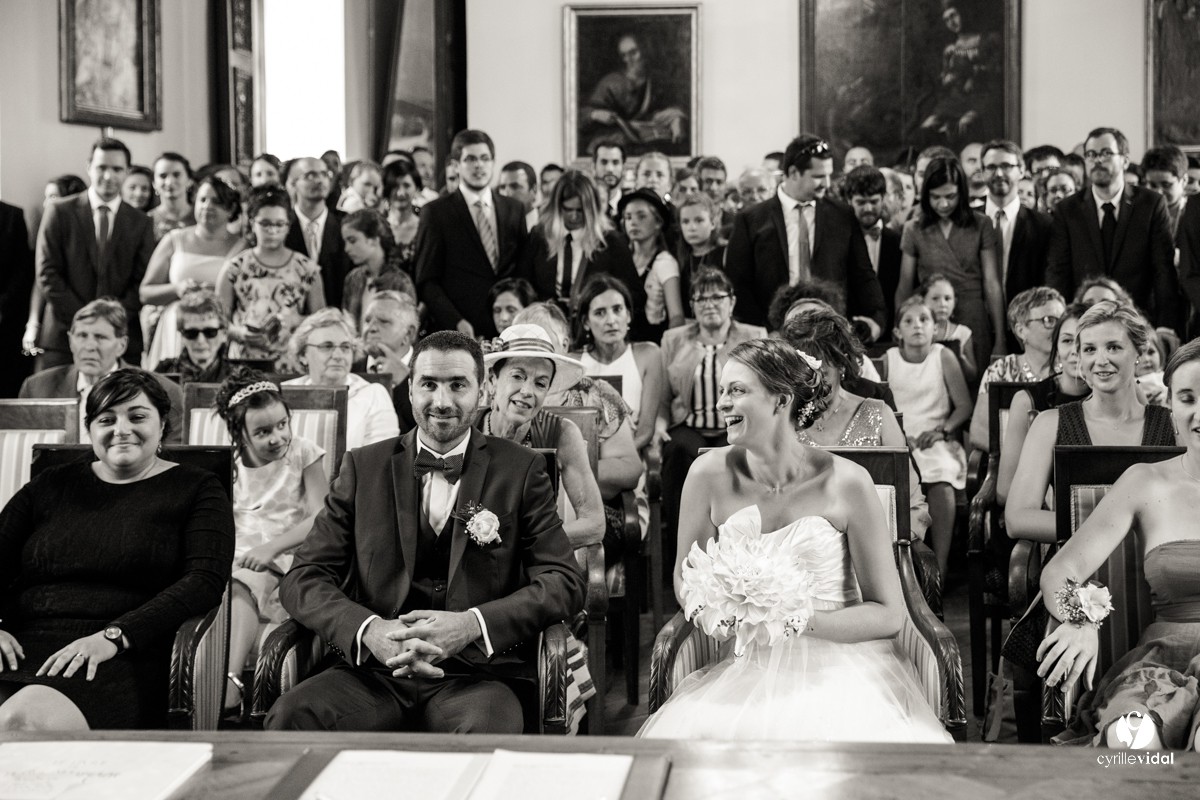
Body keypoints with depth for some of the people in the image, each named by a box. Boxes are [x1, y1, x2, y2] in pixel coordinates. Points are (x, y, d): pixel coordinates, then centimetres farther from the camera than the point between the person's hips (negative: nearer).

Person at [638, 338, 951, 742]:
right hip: (747, 667, 2)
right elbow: (686, 577, 12)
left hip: (839, 660, -1)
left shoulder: (846, 482, -7)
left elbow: (888, 614, -3)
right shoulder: (710, 474, -1)